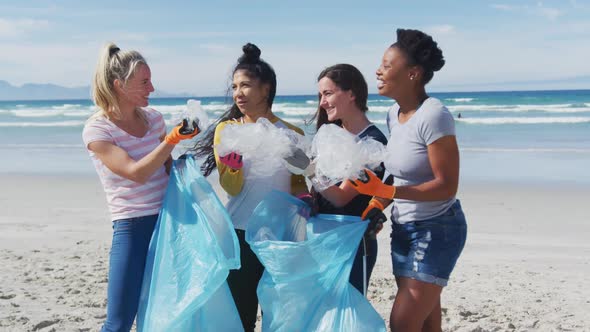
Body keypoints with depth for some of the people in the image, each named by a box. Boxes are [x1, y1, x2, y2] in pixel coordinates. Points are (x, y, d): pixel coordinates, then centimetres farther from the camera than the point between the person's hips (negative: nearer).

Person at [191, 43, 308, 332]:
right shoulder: (227, 129, -1)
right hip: (241, 234, -1)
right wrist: (233, 159, -26)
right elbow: (232, 187, -8)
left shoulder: (292, 134, 3)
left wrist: (304, 196, -8)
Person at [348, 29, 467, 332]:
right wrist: (378, 202, -2)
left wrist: (385, 191, -30)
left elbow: (446, 186, -23)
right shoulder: (394, 113, 4)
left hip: (437, 229, -8)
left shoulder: (432, 115, -21)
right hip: (404, 227, 8)